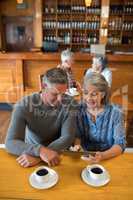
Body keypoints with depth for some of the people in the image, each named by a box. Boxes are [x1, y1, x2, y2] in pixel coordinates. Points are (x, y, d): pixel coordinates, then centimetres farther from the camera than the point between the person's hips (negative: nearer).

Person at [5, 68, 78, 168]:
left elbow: (68, 137, -20)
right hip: (33, 151, 0)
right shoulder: (24, 105, -19)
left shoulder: (70, 103, -16)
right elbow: (10, 142, -23)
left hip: (58, 153, 1)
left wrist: (38, 157, -32)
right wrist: (40, 150, -40)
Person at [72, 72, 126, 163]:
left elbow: (120, 143, -11)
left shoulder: (115, 112, -11)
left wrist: (103, 155, -28)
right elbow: (77, 135, 3)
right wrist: (77, 145, -18)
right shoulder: (79, 110, -4)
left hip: (109, 159, 0)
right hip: (84, 157, 1)